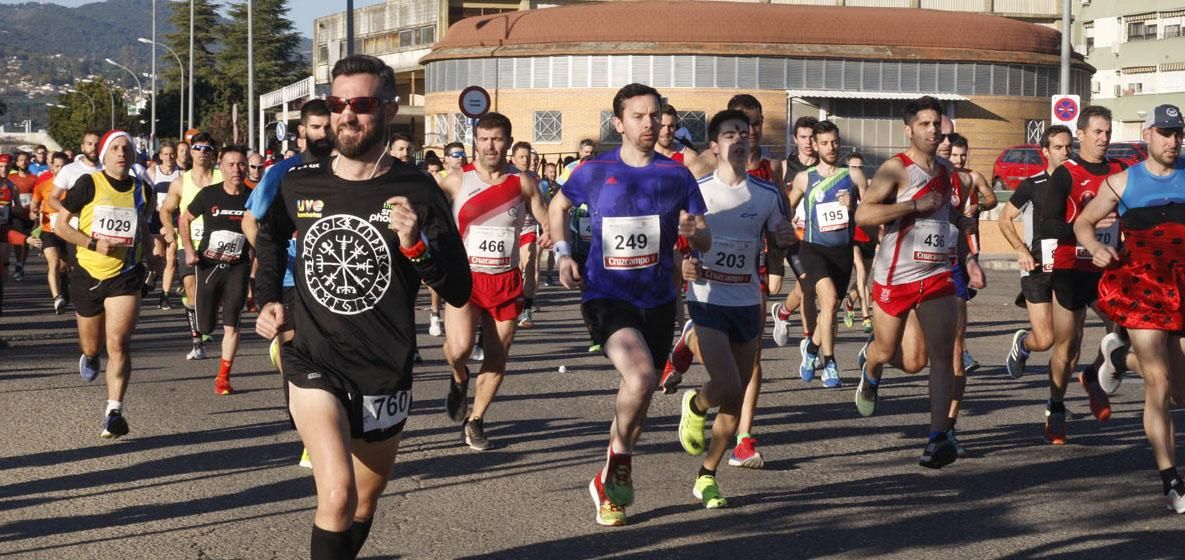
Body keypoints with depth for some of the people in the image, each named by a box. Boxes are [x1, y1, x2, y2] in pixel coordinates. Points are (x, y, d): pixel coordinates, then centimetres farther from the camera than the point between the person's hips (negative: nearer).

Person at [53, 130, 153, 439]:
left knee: (118, 344, -15)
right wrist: (93, 244, -18)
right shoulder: (89, 184, -8)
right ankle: (90, 357, 55)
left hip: (126, 276, 0)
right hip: (88, 274, 0)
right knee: (92, 345, 16)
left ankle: (115, 411, -14)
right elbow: (60, 224, -6)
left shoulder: (143, 191, 2)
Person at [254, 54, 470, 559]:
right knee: (337, 494, -24)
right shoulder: (298, 185, -3)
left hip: (384, 378, 1)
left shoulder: (416, 192, -9)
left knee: (362, 508, 19)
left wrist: (417, 245, -26)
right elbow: (270, 237, 22)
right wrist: (268, 299, 9)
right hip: (313, 366, -1)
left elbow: (459, 291, -10)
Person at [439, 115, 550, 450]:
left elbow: (547, 219, 9)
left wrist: (552, 233, -10)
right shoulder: (457, 181, -2)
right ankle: (459, 380, 13)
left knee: (497, 359, 6)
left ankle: (474, 421, 26)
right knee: (460, 347, -23)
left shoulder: (523, 182, 3)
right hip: (465, 277, -3)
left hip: (506, 281, 3)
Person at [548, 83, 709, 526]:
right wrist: (563, 253, 2)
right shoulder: (594, 171, -3)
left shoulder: (676, 175, 1)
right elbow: (558, 207, 16)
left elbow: (705, 242, 3)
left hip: (657, 301, 4)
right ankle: (619, 461, -4)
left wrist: (692, 230, -20)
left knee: (639, 396, 12)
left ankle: (610, 479, 34)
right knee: (640, 377, -27)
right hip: (606, 296, -4)